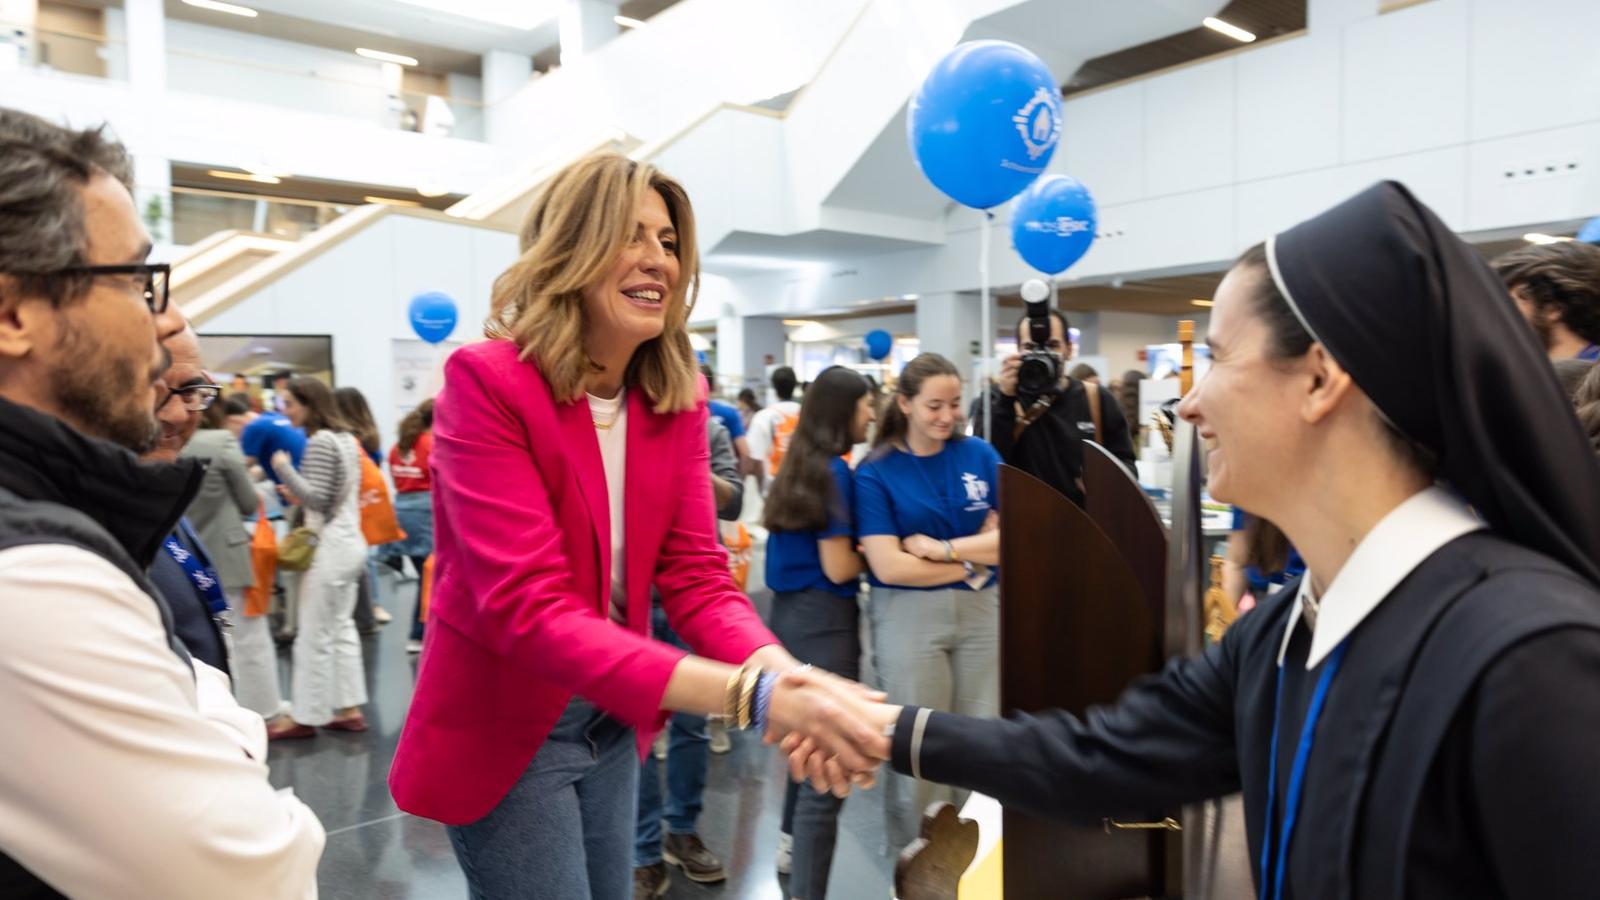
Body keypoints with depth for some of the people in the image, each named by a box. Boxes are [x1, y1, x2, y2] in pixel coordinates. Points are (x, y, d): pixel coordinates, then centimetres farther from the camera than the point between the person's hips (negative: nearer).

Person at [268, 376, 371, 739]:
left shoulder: (319, 442, -16)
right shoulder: (346, 438, 13)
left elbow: (316, 499, -19)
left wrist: (283, 467, -11)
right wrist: (296, 497, 18)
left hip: (329, 548, -10)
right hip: (350, 542, 10)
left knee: (314, 636, -1)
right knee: (341, 628, 13)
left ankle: (305, 717, 8)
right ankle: (349, 708, 18)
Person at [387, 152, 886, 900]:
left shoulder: (678, 398, -5)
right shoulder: (487, 381, -23)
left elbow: (696, 576, -10)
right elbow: (528, 607, -32)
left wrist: (787, 677, -31)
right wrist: (751, 695, -42)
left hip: (612, 721, 6)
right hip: (504, 732, -5)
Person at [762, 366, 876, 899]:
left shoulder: (802, 464, 11)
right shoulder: (835, 472, -16)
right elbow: (838, 568, -18)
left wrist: (865, 539, 11)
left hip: (792, 612, 10)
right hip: (823, 620, -10)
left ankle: (793, 845, 43)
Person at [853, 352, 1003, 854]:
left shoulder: (981, 456, 3)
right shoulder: (875, 473, -6)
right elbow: (888, 566, -13)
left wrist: (940, 548, -13)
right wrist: (974, 559, -7)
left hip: (982, 611, 3)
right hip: (908, 617, -3)